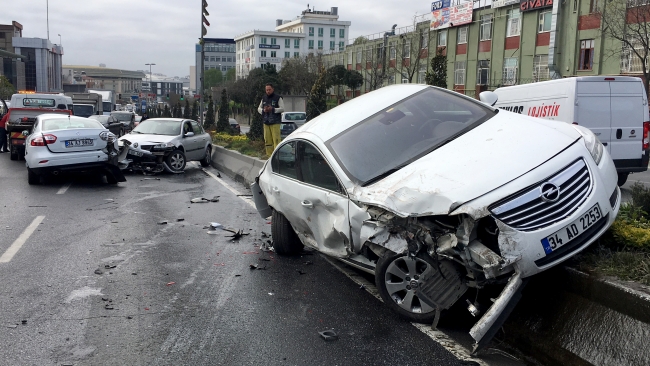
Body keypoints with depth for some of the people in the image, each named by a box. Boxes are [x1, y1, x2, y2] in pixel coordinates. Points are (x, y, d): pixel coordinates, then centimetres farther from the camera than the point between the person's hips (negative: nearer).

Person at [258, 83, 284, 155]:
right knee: (267, 140, 3)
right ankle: (269, 155, 8)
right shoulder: (264, 98, 16)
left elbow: (282, 109, -5)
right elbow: (259, 108, 20)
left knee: (276, 139, -12)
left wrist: (272, 109, -16)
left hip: (275, 122, -5)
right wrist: (263, 110, -3)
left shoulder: (278, 98, 1)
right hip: (266, 122, 5)